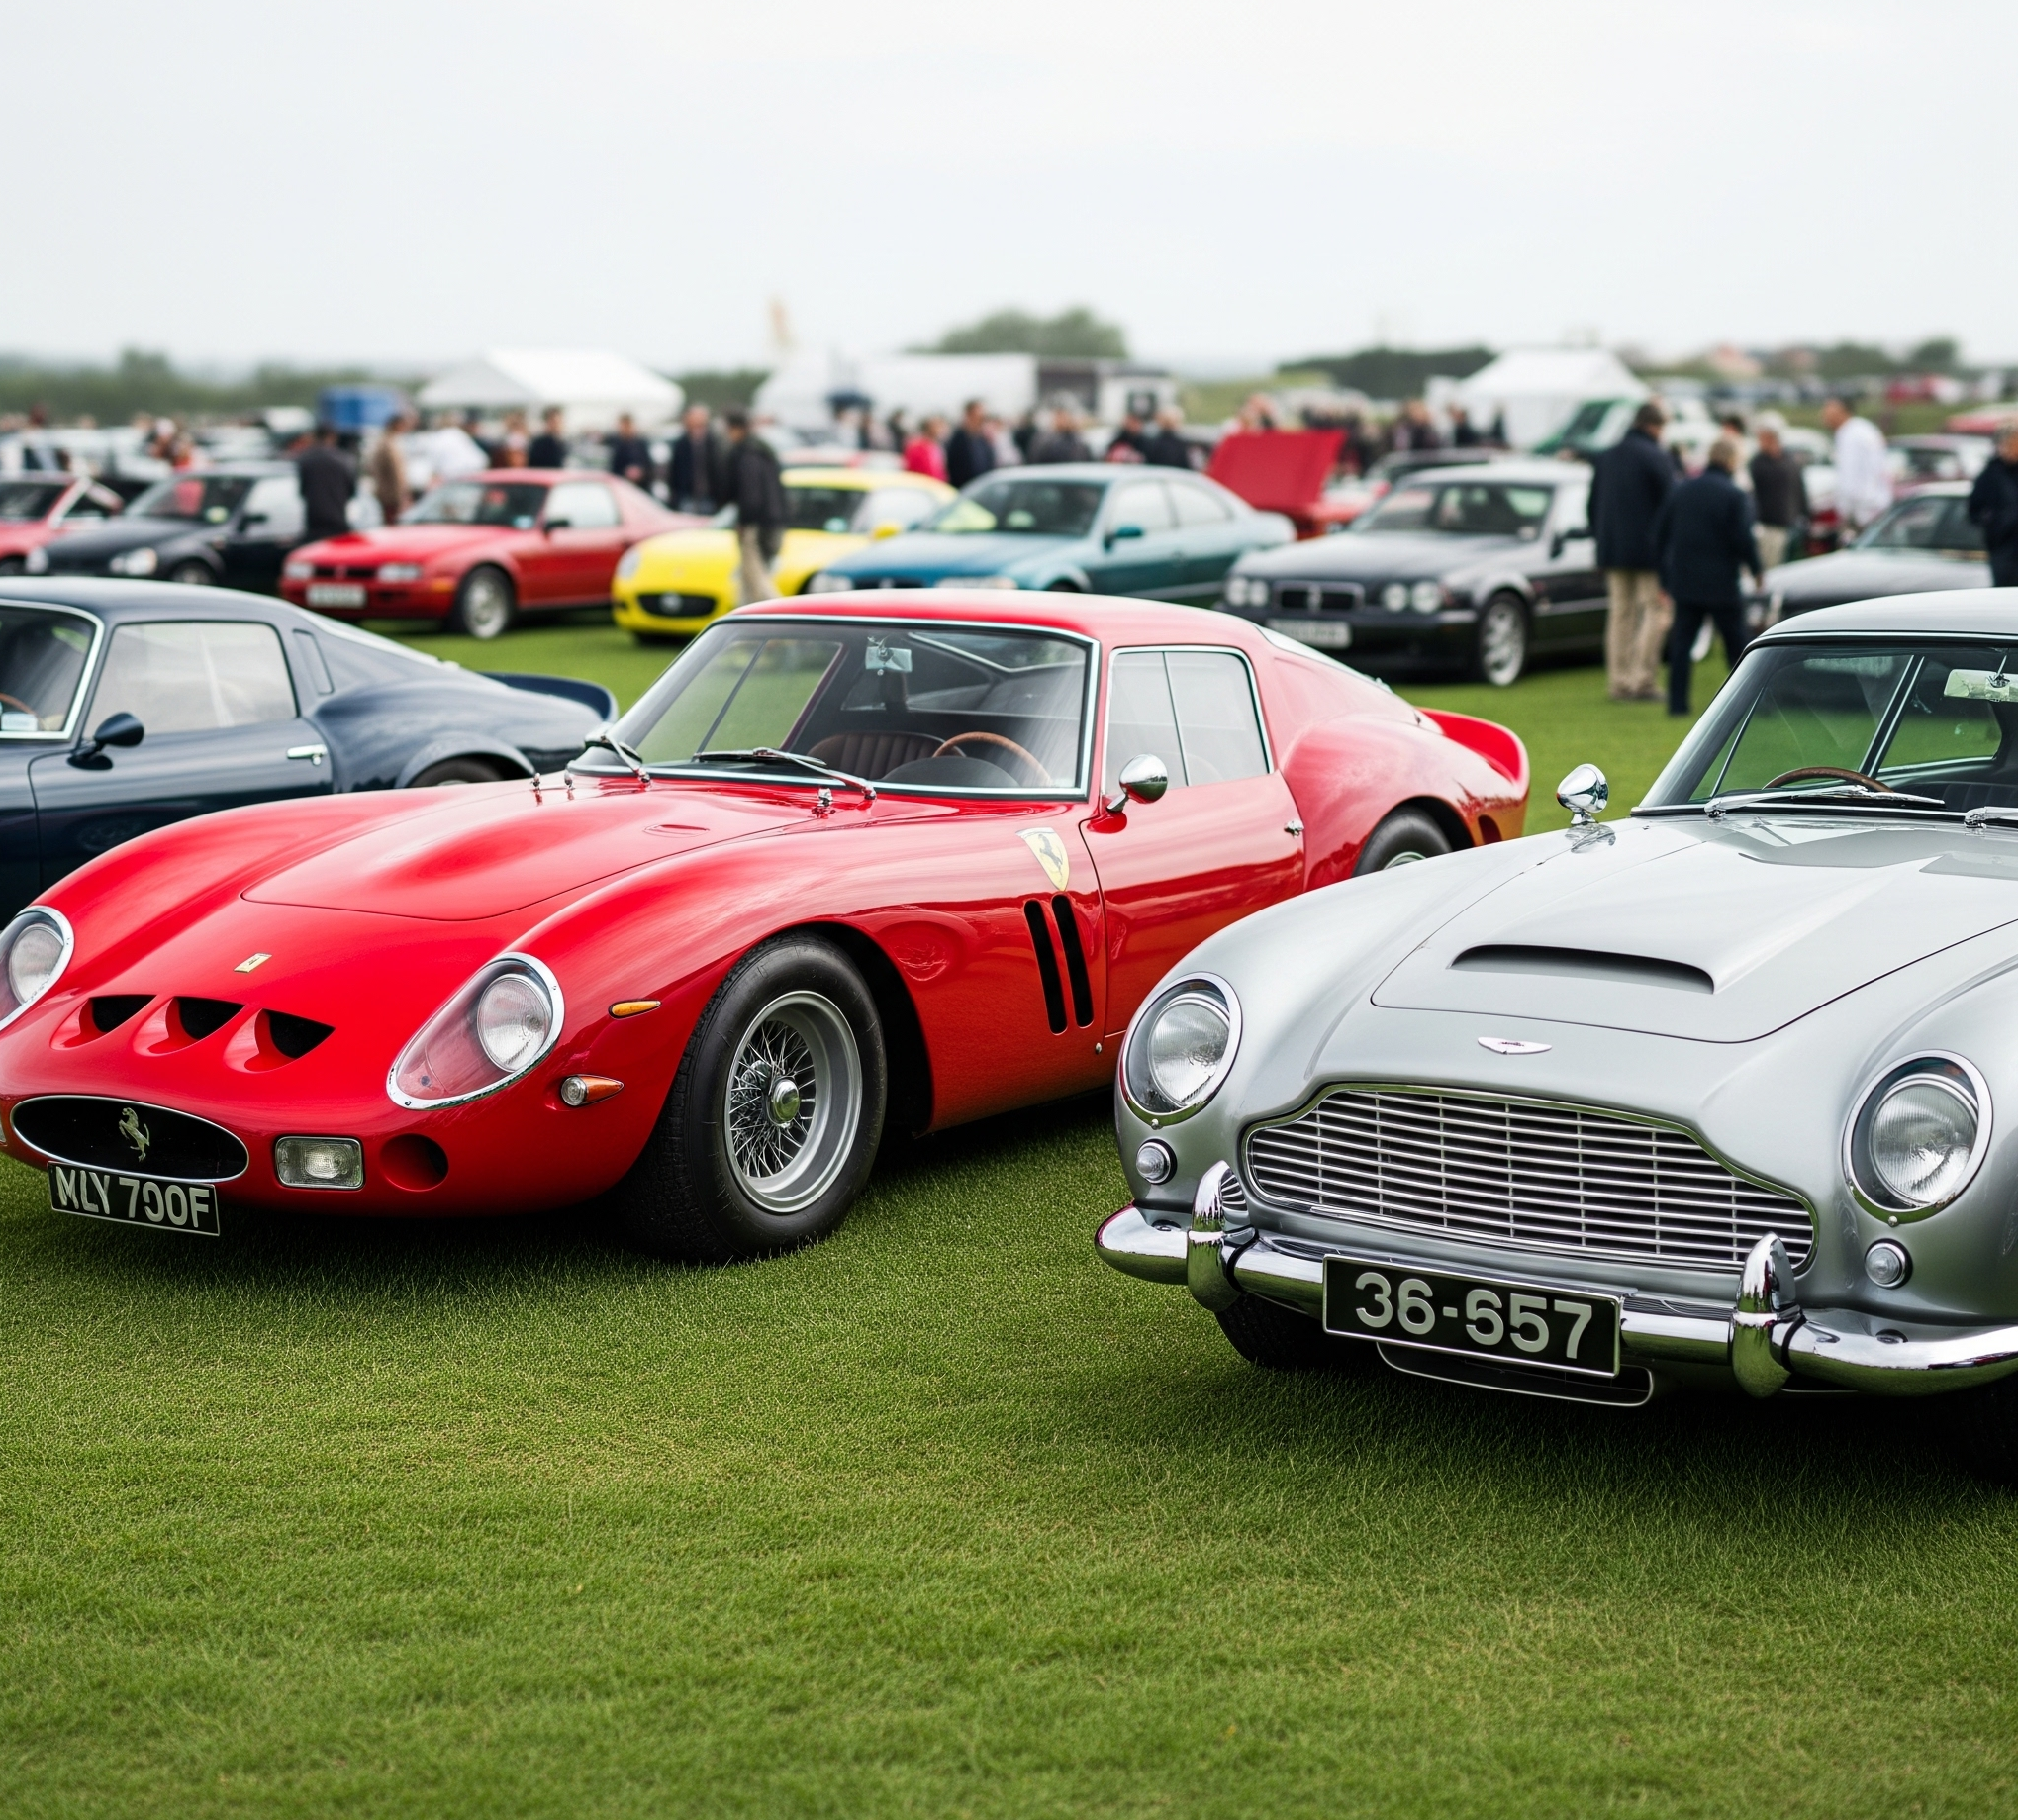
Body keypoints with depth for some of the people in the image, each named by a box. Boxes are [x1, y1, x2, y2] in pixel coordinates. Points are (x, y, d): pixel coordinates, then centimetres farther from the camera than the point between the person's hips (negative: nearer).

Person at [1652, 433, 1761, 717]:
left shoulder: (1678, 491, 7)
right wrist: (1756, 569, 2)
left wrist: (1666, 576, 16)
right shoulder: (1735, 495, -10)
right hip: (1721, 584, -4)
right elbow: (1743, 539, -15)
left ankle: (1677, 701, 0)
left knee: (1681, 643, 5)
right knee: (1736, 643, 7)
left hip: (1684, 583, 4)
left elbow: (1659, 536, 9)